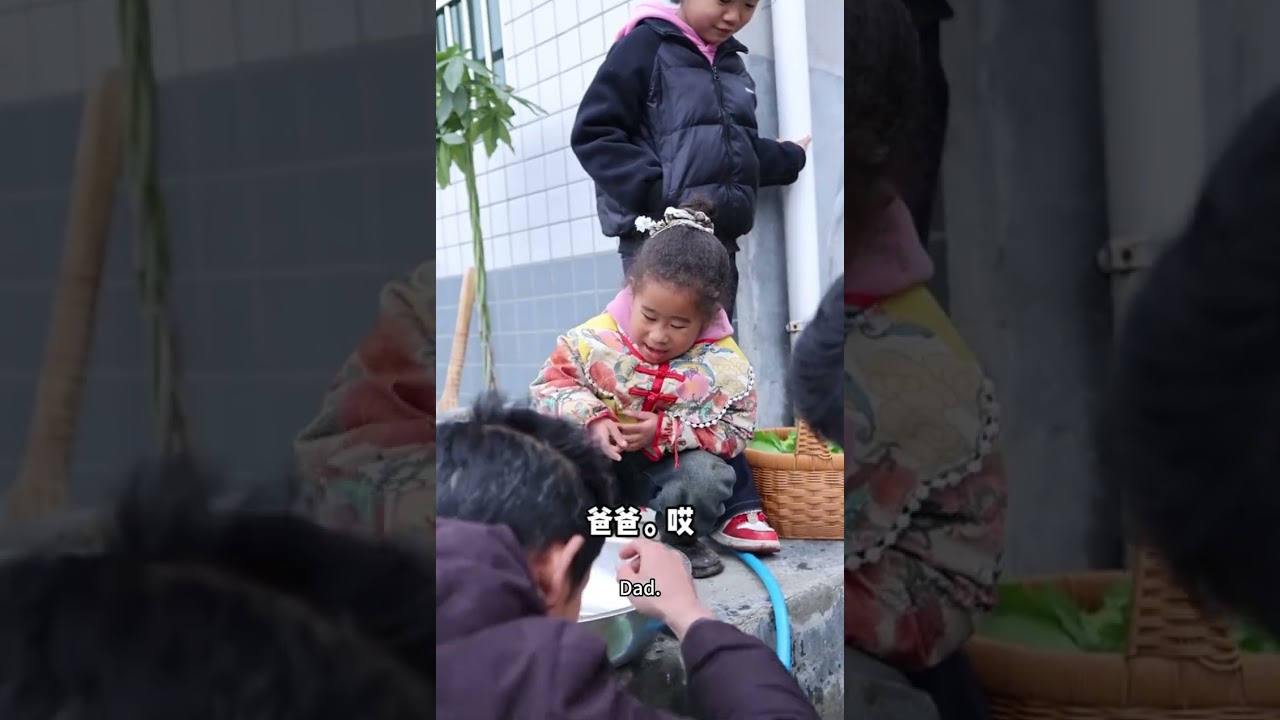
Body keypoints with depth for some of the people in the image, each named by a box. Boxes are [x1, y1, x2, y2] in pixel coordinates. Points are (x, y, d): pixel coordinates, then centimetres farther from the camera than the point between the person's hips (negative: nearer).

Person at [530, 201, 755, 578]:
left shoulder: (724, 364, -15)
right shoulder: (596, 338, -14)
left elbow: (735, 429, -13)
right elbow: (551, 383, -7)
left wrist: (665, 431, -25)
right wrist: (591, 419, -27)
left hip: (673, 469, 0)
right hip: (608, 467, 1)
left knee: (707, 477, -32)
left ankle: (678, 539, 1)